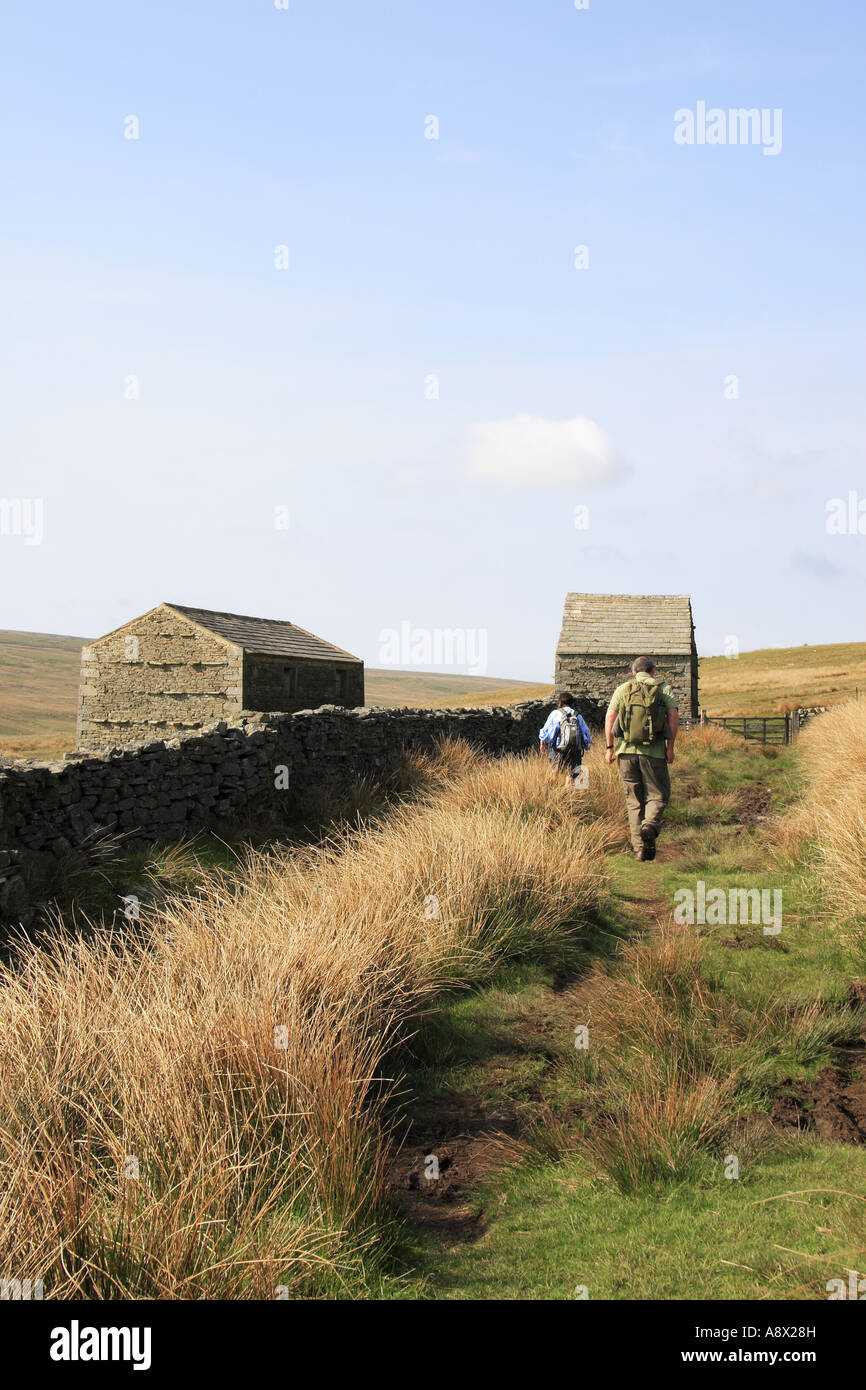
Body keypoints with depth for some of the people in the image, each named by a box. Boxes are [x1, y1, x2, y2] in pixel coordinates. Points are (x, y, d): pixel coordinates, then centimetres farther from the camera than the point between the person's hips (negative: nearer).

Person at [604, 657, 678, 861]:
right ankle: (650, 825, -22)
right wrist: (670, 746, -3)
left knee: (634, 800, 9)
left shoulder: (623, 689, 11)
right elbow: (673, 716, -6)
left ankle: (639, 848, 7)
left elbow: (609, 717, 3)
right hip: (654, 752, -2)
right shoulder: (664, 689, 7)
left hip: (627, 751, 2)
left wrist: (609, 746, 6)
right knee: (657, 795, 8)